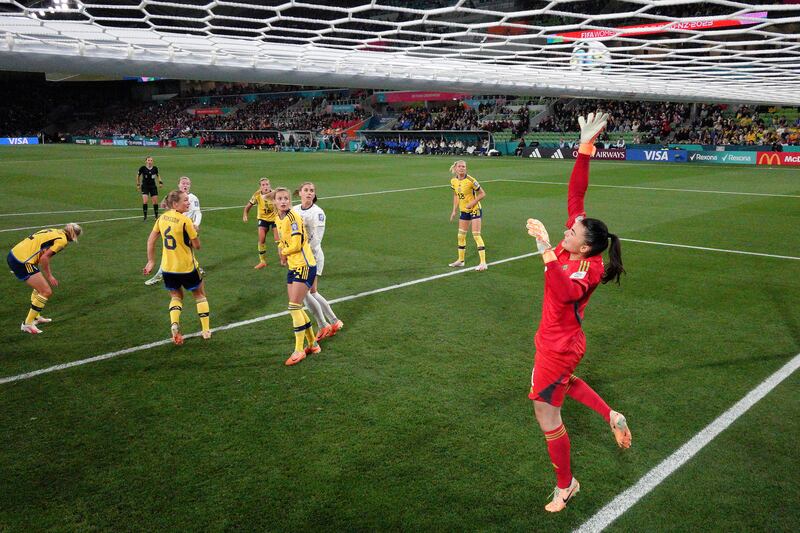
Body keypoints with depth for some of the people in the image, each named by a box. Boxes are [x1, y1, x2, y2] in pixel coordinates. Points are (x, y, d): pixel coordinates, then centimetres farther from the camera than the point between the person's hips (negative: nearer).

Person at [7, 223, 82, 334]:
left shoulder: (54, 232, 16)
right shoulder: (62, 240, -8)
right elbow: (44, 258, -16)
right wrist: (49, 276, -5)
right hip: (22, 262, -9)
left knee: (40, 287, 25)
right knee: (46, 292, -3)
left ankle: (35, 317, 37)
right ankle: (27, 324, 3)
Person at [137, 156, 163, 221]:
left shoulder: (155, 168, -4)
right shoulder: (143, 168, -11)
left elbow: (158, 175, 14)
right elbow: (138, 176, 5)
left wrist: (160, 182, 1)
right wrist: (138, 184, 6)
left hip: (153, 186, 2)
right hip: (145, 186, -2)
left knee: (155, 201, 2)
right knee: (145, 201, -13)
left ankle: (156, 216, 17)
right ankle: (145, 216, 0)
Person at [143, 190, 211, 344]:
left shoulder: (162, 218, 0)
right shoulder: (185, 220, -18)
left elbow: (151, 240, 5)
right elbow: (197, 246, -14)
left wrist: (151, 261, 12)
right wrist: (194, 232, 4)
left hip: (167, 267, 5)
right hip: (187, 267, -5)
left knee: (176, 296, 22)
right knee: (200, 295, 17)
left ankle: (174, 324, -4)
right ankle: (206, 330, 18)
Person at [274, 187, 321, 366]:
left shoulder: (293, 217, -17)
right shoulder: (278, 219, 10)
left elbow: (296, 245, -21)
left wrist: (283, 252, -3)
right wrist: (283, 253, 4)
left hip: (304, 266, -9)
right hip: (293, 267, 9)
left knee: (294, 307, -9)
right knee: (297, 308, 11)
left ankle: (299, 350, 1)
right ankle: (312, 344, 26)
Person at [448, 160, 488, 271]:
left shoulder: (470, 180, -20)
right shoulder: (453, 181, 0)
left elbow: (482, 194, -13)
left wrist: (472, 203, -21)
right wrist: (454, 210, 9)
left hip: (475, 210, -6)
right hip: (464, 211, 7)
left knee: (476, 235, -11)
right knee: (461, 236, 10)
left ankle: (483, 263, -7)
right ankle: (460, 260, 26)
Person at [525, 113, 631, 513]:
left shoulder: (587, 268, -29)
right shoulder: (573, 246, -11)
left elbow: (565, 293, -53)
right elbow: (575, 194, -10)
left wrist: (546, 250, -57)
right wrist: (586, 147, -15)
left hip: (559, 347, -9)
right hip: (557, 342, 9)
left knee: (546, 414, 6)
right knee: (562, 384, 37)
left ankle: (566, 486, 26)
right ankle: (612, 417, 46)